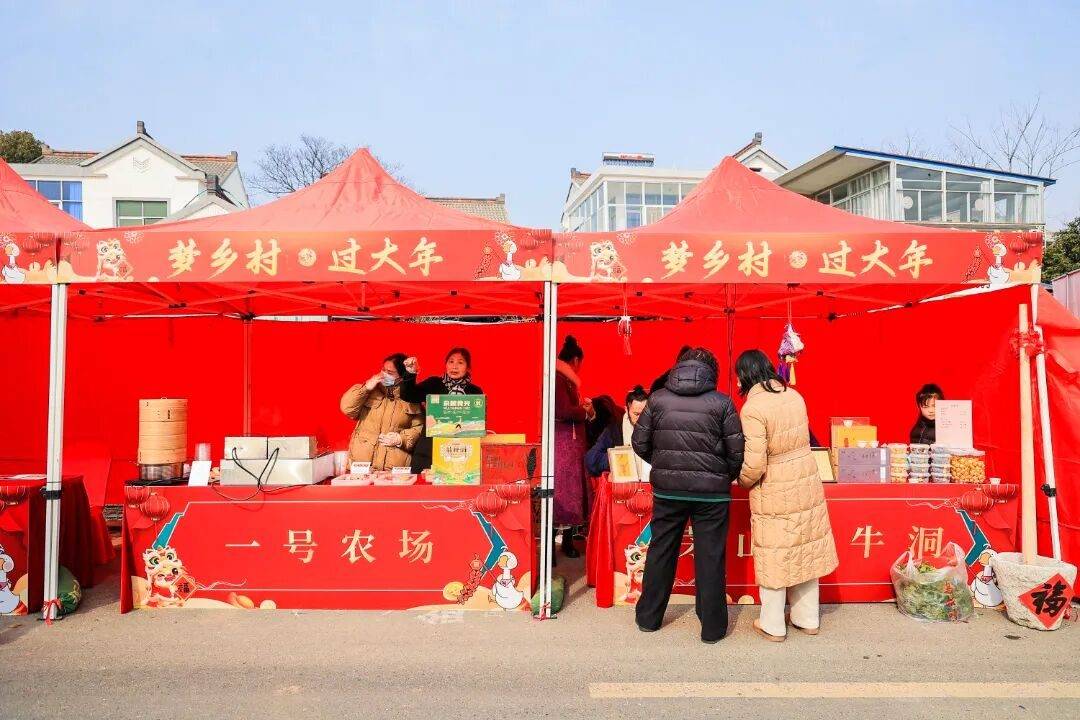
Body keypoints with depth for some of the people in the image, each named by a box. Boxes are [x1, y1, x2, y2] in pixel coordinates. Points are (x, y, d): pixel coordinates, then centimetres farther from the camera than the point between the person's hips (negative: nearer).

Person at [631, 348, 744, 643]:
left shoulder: (658, 398, -1)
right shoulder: (722, 402, -6)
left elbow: (640, 443, 2)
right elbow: (737, 452, -5)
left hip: (667, 489, 2)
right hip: (711, 493, -2)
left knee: (660, 551, 15)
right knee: (710, 558, 9)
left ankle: (648, 617, 29)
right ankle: (712, 627, 20)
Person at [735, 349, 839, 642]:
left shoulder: (753, 408, -20)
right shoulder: (794, 395, 1)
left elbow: (755, 464, -21)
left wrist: (742, 482, -2)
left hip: (775, 494, -6)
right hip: (808, 486, 7)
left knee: (773, 558, 8)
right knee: (806, 553, 17)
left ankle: (773, 626, 22)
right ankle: (808, 618, 32)